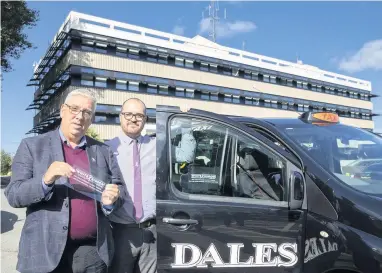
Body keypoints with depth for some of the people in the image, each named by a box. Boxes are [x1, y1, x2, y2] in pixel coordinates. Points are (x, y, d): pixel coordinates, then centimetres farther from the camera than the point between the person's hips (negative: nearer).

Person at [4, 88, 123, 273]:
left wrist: (111, 200, -12)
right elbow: (13, 195, -5)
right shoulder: (32, 146, -1)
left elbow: (120, 188, 10)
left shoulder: (103, 151, 6)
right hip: (47, 251, -2)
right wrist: (45, 180, -23)